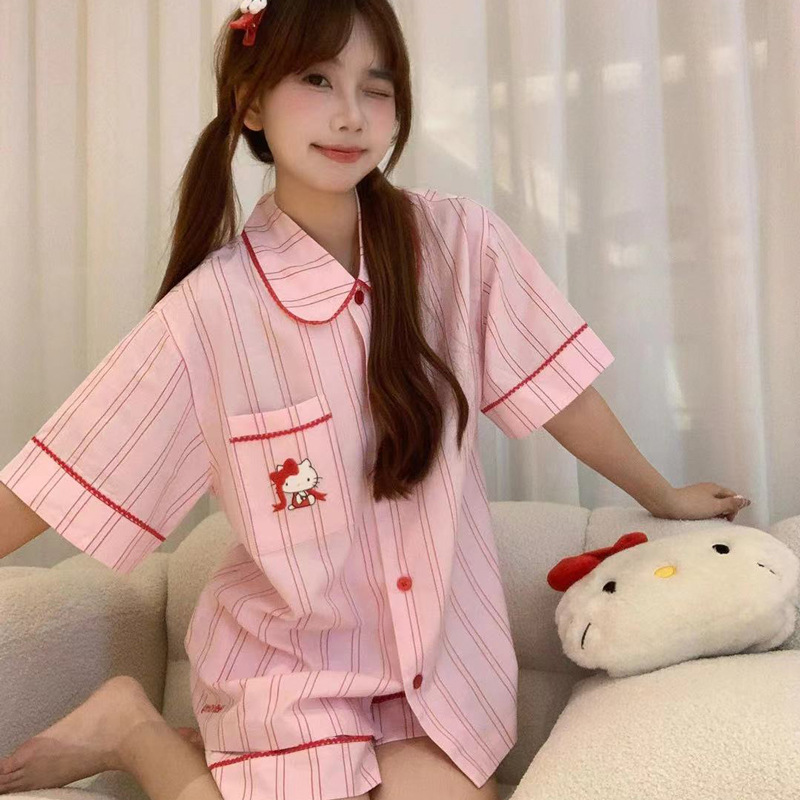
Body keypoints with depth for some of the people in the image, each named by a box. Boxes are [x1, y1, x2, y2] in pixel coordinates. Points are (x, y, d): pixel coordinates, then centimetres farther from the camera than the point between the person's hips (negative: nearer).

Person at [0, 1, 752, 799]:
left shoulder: (461, 242, -11)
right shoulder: (210, 307, -16)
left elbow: (555, 389, 0)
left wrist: (665, 499, 11)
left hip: (444, 649, 3)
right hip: (290, 662, -3)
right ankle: (133, 729, 14)